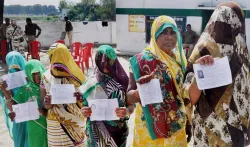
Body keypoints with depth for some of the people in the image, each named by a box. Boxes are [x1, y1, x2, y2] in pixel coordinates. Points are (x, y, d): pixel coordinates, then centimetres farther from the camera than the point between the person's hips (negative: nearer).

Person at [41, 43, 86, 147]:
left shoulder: (75, 74, -4)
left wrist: (82, 98, -21)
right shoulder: (46, 77, -3)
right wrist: (47, 103, -23)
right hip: (56, 124, 0)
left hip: (76, 122, 0)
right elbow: (45, 105, 0)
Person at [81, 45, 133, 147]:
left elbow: (131, 105, -1)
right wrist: (84, 112, -15)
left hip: (117, 130, -1)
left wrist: (126, 112, -22)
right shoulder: (91, 83, 0)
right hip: (96, 132, 1)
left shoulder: (122, 81, -5)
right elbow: (84, 106, 7)